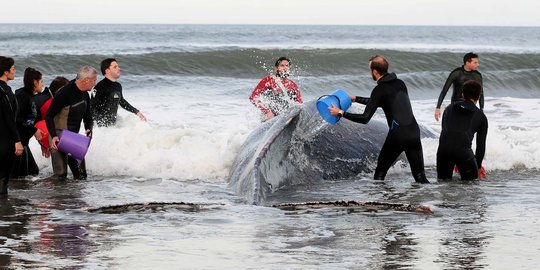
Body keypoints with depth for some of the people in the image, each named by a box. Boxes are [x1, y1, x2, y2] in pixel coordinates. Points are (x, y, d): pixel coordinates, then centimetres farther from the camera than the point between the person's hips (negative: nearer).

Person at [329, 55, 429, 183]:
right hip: (414, 132, 6)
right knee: (420, 177, 5)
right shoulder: (400, 83, 16)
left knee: (380, 173, 13)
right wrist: (355, 99, 37)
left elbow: (365, 118, -10)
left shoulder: (379, 90, -5)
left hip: (397, 135, -6)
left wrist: (341, 113, -2)